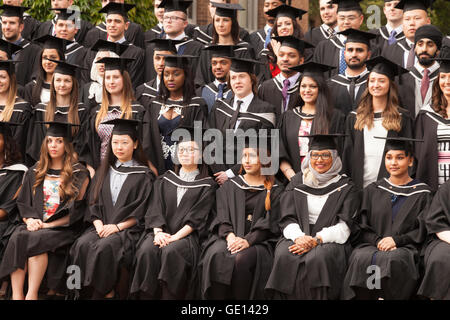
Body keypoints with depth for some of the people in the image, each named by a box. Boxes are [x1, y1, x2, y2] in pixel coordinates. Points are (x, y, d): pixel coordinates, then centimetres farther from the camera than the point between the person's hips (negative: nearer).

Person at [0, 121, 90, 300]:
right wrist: (29, 219, -5)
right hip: (35, 224, 4)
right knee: (17, 237, -30)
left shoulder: (79, 174, 4)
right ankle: (16, 295, -37)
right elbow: (22, 202, 17)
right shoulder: (35, 173, 19)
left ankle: (31, 294, -35)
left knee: (35, 240, -34)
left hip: (62, 228, -4)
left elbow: (76, 210, -4)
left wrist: (47, 225, -13)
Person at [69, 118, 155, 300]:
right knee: (83, 244, -27)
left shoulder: (143, 175, 4)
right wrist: (99, 225, -5)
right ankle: (107, 291, -20)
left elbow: (141, 211, -3)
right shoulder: (104, 171, 19)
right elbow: (94, 203, 13)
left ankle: (103, 293, -19)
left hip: (128, 229, -4)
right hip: (102, 226, 4)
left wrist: (117, 227, -13)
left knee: (105, 246, -33)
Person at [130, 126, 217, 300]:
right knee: (147, 250, -29)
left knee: (171, 251, -34)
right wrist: (158, 232, -11)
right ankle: (146, 296, -24)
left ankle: (169, 296, -30)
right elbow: (155, 209, 9)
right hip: (162, 232, 3)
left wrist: (175, 237, -16)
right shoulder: (165, 180, 20)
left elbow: (197, 218, -3)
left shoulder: (207, 185, 9)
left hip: (186, 235, -3)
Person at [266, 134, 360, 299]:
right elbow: (287, 219, 9)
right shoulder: (297, 182, 17)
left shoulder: (345, 187, 8)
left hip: (330, 241, -2)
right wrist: (298, 236, -14)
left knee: (317, 258, -36)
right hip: (298, 236, 2)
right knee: (284, 256, -31)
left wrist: (316, 239, -17)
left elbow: (344, 226, -2)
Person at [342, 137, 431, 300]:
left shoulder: (422, 193, 10)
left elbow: (422, 231, 4)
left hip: (405, 248, -2)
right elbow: (361, 227, 13)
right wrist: (378, 241, -8)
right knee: (360, 259, -33)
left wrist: (396, 240, -11)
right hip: (371, 245, 2)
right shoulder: (373, 190, 18)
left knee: (392, 260, -37)